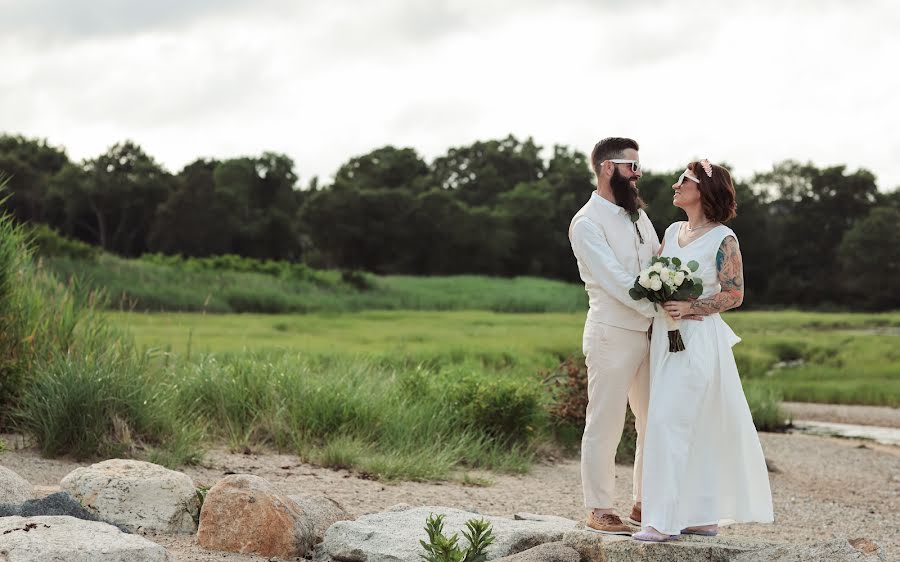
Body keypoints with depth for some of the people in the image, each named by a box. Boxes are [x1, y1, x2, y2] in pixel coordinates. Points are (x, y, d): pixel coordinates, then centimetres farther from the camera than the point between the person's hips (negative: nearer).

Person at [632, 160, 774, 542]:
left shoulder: (723, 239, -8)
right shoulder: (672, 231, 12)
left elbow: (734, 295, -8)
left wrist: (691, 307, -18)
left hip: (698, 339, -7)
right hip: (666, 336, 7)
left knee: (668, 421, -12)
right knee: (695, 426, 10)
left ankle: (665, 519, -9)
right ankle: (704, 515, 17)